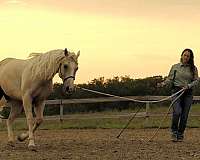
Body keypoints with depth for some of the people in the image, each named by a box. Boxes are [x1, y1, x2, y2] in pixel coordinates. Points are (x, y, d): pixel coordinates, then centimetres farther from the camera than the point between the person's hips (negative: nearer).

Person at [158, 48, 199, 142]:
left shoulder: (193, 68, 7)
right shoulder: (175, 67, 7)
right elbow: (170, 79, 6)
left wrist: (188, 86, -13)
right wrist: (163, 84, -12)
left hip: (188, 93, 1)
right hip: (176, 91, -1)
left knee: (184, 115, 1)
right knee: (177, 112, -19)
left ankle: (180, 134, 13)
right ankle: (174, 132, -3)